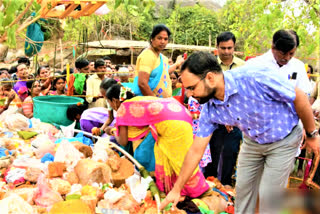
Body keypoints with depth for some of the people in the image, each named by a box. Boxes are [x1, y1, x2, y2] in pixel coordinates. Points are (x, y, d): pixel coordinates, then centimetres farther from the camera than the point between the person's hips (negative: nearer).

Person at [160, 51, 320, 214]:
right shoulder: (210, 109, -18)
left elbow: (299, 98, -22)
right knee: (243, 187, 11)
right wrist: (176, 190, -7)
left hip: (283, 140, -4)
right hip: (252, 141, 5)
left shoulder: (255, 78, -37)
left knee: (268, 195, -3)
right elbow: (196, 150, -10)